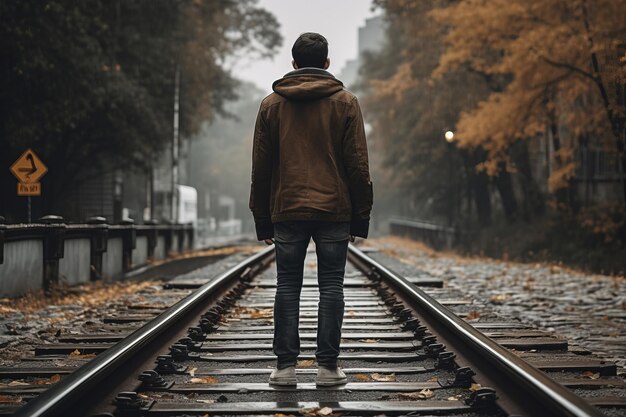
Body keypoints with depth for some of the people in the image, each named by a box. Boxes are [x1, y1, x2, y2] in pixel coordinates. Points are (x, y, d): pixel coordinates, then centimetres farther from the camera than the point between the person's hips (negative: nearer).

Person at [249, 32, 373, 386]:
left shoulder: (272, 104, 6)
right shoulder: (345, 102, 2)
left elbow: (261, 168, 7)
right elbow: (357, 165, 0)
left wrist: (263, 220, 13)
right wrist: (360, 218, 5)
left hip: (287, 211, 1)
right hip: (334, 211, -1)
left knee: (288, 287, 5)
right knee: (331, 287, 3)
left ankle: (286, 366, 3)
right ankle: (328, 366, 2)